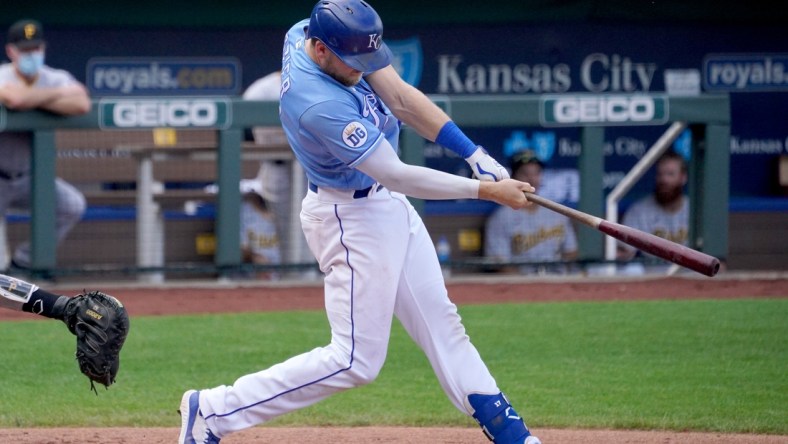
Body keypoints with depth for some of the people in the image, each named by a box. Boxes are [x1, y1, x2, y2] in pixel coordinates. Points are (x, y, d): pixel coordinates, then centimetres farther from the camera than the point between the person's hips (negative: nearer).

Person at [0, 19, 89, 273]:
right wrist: (61, 93, -27)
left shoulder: (55, 78, -6)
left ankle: (25, 259, 2)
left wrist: (35, 100, -28)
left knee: (73, 205, -16)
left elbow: (82, 104, -26)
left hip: (27, 177, 5)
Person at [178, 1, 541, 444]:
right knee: (357, 360, -5)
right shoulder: (320, 105, -34)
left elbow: (401, 99, -6)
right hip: (351, 219, -9)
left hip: (389, 206, 9)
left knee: (441, 324, 15)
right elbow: (397, 176, -28)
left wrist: (475, 154, -14)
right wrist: (485, 190, -23)